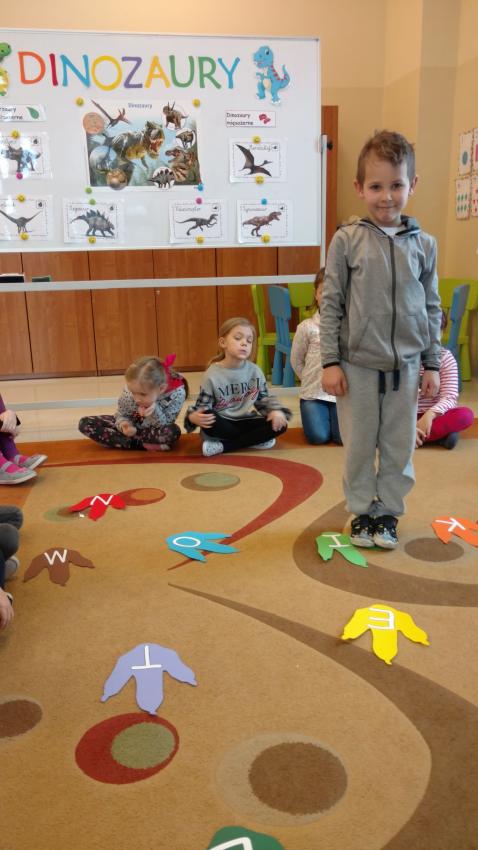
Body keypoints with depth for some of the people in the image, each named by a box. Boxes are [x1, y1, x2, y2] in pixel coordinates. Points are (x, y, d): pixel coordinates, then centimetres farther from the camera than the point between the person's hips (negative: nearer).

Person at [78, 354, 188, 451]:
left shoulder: (177, 393, -32)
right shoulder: (128, 393, -27)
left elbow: (165, 425, -24)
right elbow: (121, 415, -9)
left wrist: (155, 411, -44)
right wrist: (124, 425, -32)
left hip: (154, 431, -3)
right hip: (132, 425, 3)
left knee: (173, 432, -38)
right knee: (85, 423, -16)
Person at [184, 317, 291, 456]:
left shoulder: (254, 371, -1)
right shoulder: (213, 374, -11)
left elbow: (264, 398, 9)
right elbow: (202, 405, -10)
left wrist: (276, 410, -12)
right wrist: (193, 417, -33)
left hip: (245, 422, 4)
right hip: (222, 425, -3)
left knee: (279, 425, -18)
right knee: (207, 416, -35)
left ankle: (223, 446, -18)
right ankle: (255, 440, -19)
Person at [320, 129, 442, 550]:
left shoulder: (423, 244, 2)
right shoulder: (347, 240, -4)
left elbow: (432, 308, 7)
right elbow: (331, 304, -3)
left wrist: (432, 364, 6)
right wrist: (330, 362, -6)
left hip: (405, 365, 2)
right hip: (357, 365, -2)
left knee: (399, 446, 10)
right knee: (359, 445, 9)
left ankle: (387, 512, 28)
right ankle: (362, 512, 27)